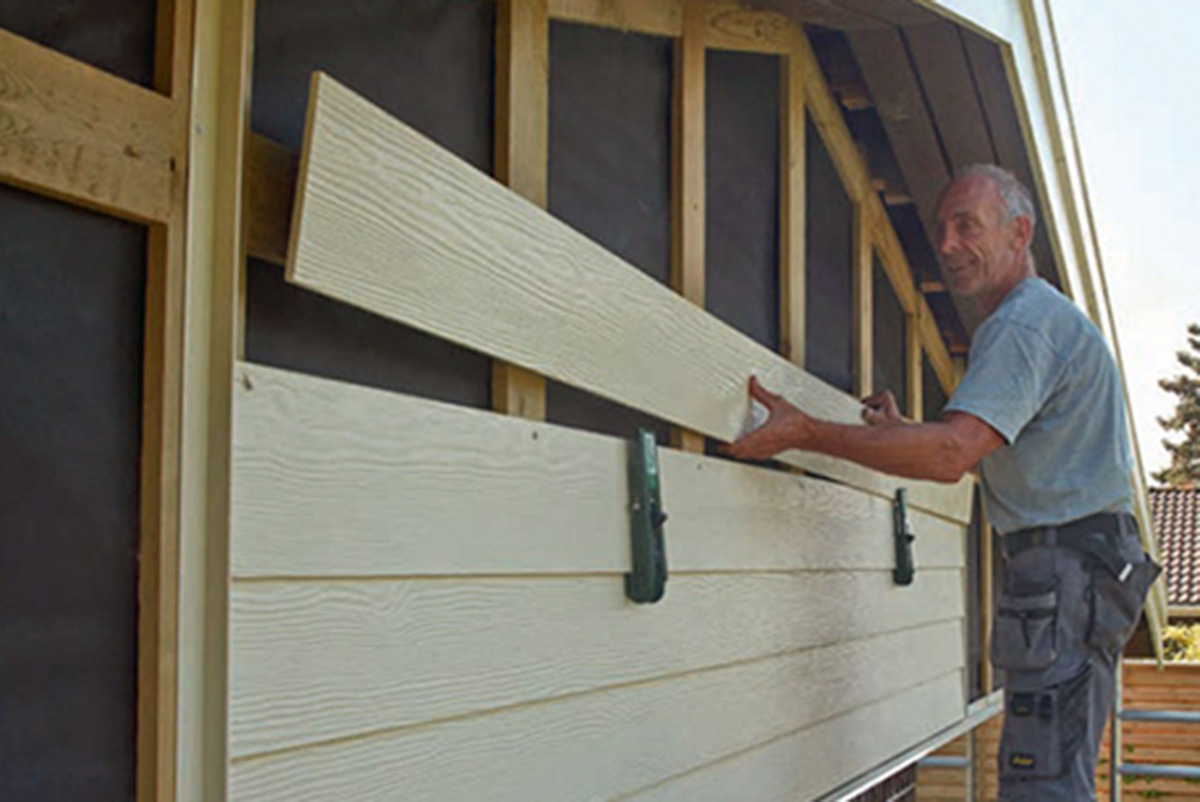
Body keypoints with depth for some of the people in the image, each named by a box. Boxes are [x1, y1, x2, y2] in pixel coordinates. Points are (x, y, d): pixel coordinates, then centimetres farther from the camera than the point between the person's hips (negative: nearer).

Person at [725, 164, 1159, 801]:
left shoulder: (1025, 324, -13)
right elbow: (985, 452, 29)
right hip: (1096, 558, 11)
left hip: (1067, 565, -11)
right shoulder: (1050, 318, 22)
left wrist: (804, 431, -26)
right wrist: (902, 432, 25)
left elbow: (951, 454, -27)